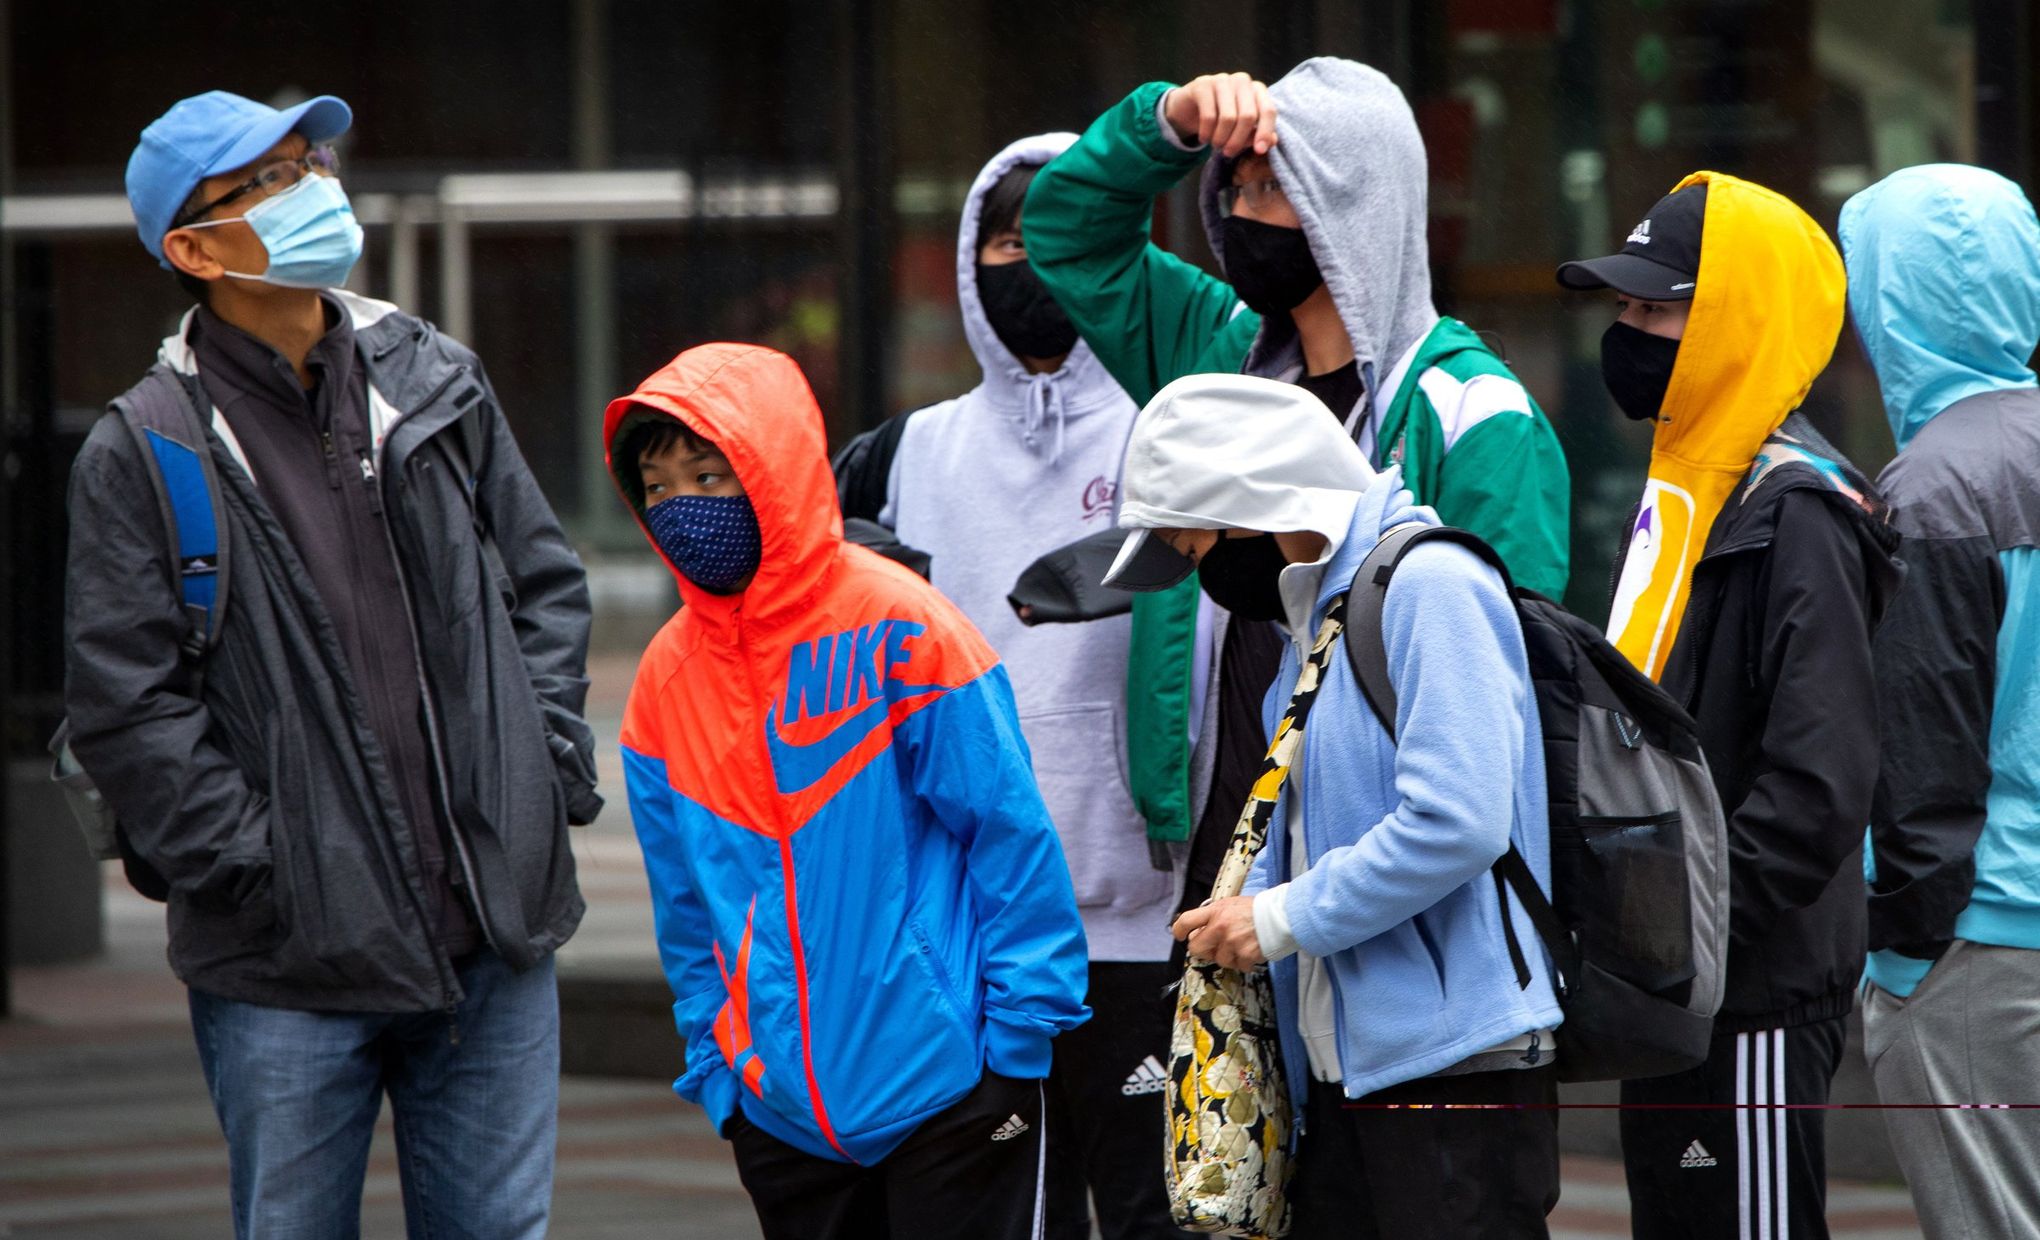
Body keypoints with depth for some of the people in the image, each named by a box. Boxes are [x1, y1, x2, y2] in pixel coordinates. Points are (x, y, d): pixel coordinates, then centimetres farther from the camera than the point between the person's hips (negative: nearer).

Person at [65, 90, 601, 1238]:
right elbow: (125, 702, -8)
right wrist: (254, 870, -13)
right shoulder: (143, 454, -5)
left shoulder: (436, 382, 8)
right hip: (290, 969, -3)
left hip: (494, 931, 3)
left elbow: (546, 583, 15)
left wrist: (549, 771, 3)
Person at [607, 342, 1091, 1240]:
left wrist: (1022, 1036, -10)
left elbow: (1011, 831, -8)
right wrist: (716, 1065, 10)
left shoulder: (894, 626, -10)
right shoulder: (668, 677, 6)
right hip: (784, 1118, 5)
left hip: (945, 1090, -5)